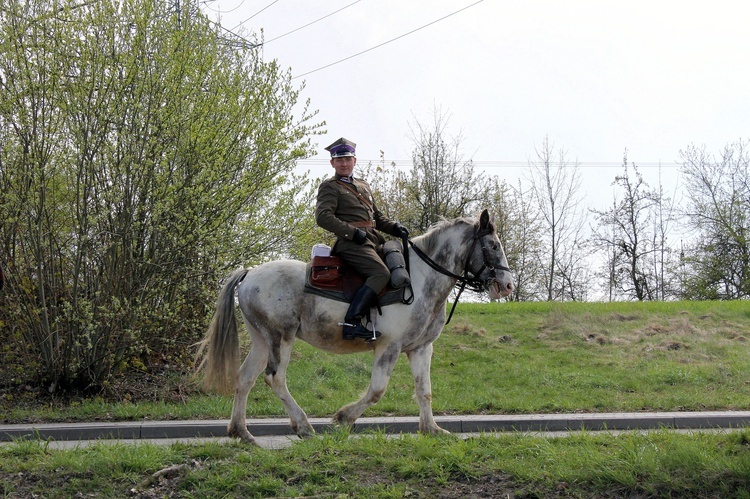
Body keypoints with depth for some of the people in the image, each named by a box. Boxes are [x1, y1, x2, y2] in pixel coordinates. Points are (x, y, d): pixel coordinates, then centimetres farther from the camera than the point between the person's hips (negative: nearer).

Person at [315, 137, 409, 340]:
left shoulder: (363, 186, 27)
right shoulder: (329, 187, 4)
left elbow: (377, 216, 30)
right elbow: (323, 216, -11)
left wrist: (394, 227, 9)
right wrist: (353, 232, -18)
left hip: (372, 240, 9)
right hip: (350, 243, -8)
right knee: (381, 273, -28)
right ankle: (352, 322, -35)